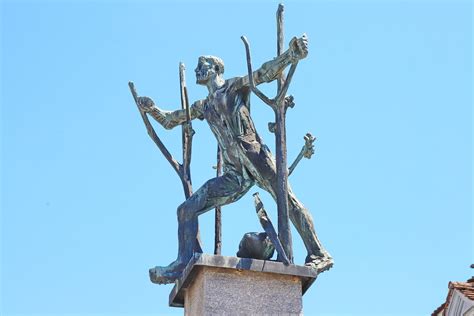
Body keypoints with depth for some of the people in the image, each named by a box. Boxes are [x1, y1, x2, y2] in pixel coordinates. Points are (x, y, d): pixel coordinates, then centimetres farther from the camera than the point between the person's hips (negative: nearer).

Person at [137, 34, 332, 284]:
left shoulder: (234, 87, 10)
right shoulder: (203, 107, 26)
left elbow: (265, 73, -3)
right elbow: (169, 121, 34)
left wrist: (291, 55, -18)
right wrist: (152, 109, 16)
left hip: (255, 158, -6)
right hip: (234, 175, 6)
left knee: (288, 201, -16)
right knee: (187, 209, -1)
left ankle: (318, 254, -16)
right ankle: (182, 264, -5)